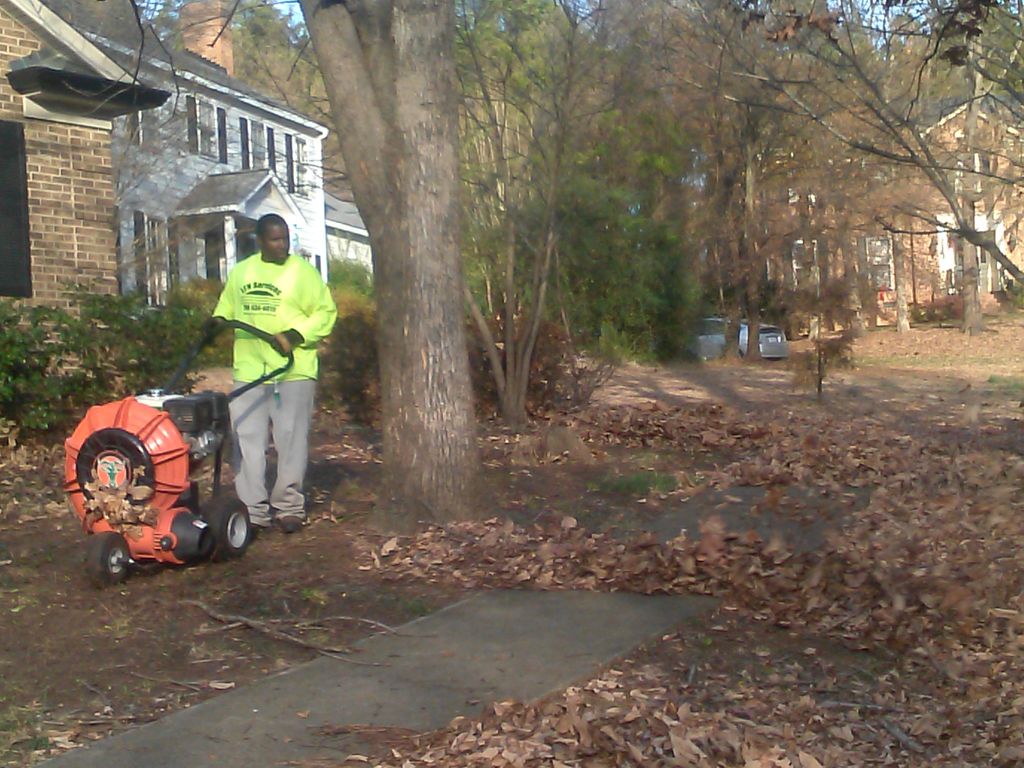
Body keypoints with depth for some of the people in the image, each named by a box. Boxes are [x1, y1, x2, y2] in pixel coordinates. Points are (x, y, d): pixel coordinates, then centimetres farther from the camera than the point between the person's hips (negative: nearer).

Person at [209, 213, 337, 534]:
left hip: (294, 371, -4)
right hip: (249, 370, 4)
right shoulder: (241, 271, 13)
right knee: (247, 440, 3)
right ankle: (253, 510, 10)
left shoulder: (303, 271, 0)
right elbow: (227, 304, 27)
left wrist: (295, 334, -15)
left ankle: (289, 507, 11)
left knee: (291, 440, 1)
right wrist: (217, 320, 6)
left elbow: (325, 312, -2)